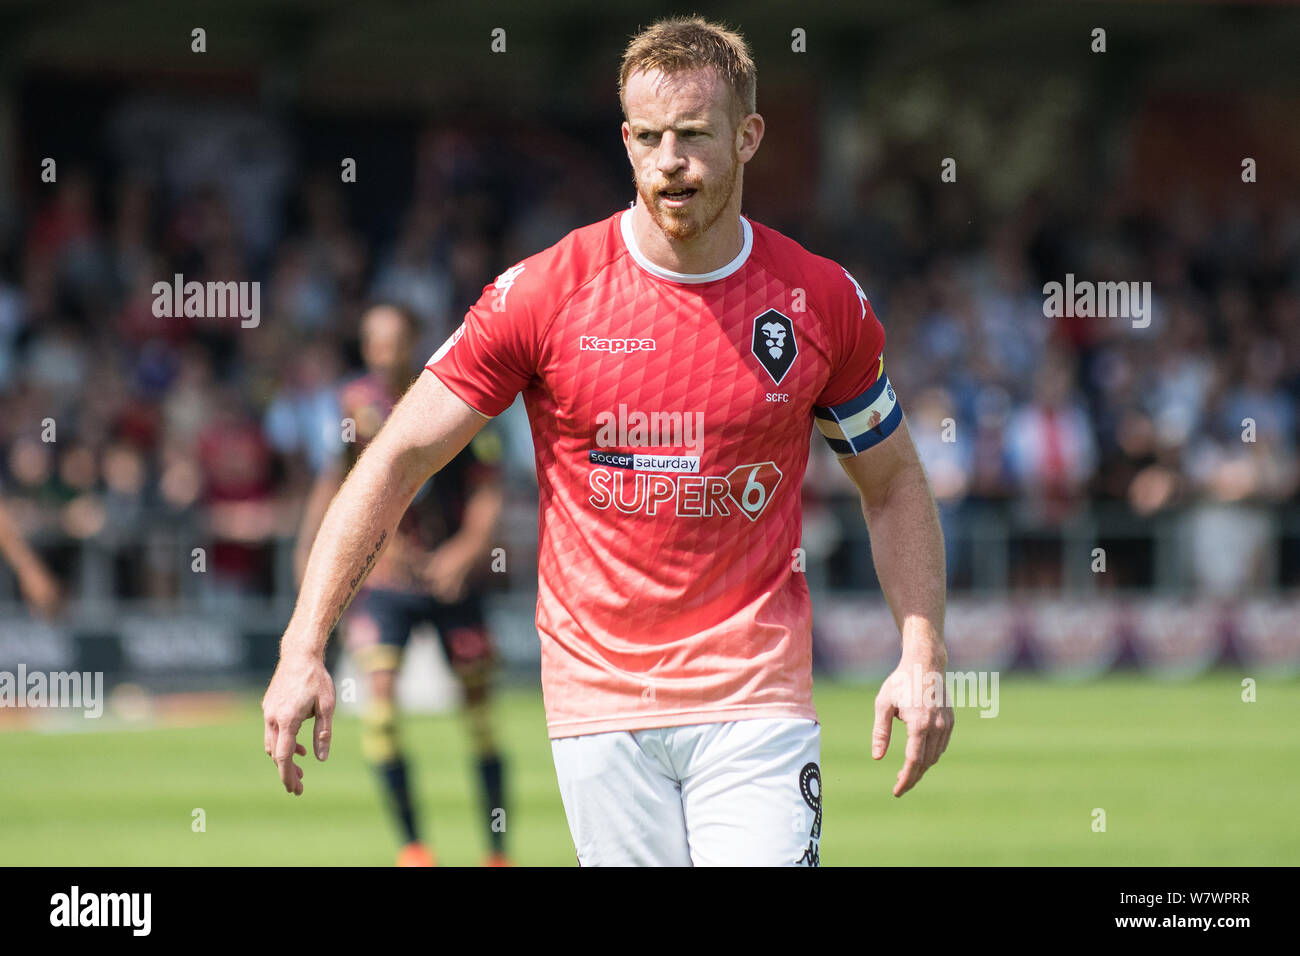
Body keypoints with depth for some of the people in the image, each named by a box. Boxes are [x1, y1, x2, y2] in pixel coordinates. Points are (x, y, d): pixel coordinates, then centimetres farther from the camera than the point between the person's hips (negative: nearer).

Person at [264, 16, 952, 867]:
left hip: (756, 696, 0)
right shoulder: (545, 293, -4)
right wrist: (303, 648, -11)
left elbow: (894, 483, 14)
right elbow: (400, 458, -3)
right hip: (599, 695, 0)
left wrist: (923, 655, 1)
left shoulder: (822, 302, 1)